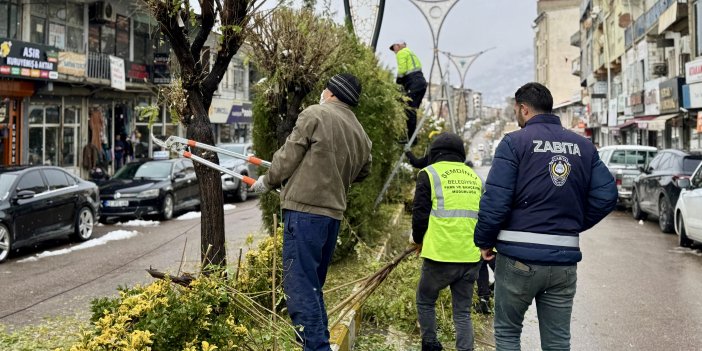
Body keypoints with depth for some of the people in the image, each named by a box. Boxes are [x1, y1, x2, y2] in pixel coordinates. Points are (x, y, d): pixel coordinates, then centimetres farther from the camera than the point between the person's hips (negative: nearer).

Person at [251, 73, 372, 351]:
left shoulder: (315, 115, -6)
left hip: (305, 210, -8)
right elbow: (362, 172, 23)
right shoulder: (362, 136, 13)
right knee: (312, 285, 18)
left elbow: (288, 156, -4)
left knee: (299, 284, -6)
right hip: (334, 213, 8)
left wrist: (267, 181, 12)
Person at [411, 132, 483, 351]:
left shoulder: (430, 174, 0)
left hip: (440, 255, -4)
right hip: (470, 258, 4)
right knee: (463, 312, 12)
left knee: (425, 302, 18)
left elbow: (420, 213, -2)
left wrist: (419, 240, 15)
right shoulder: (475, 177, 15)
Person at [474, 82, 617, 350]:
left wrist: (484, 242, -1)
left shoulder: (514, 142, -5)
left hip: (519, 258, -4)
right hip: (565, 260, 4)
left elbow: (495, 200, -13)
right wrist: (574, 225, 13)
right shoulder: (583, 145, 9)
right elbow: (606, 196, 1)